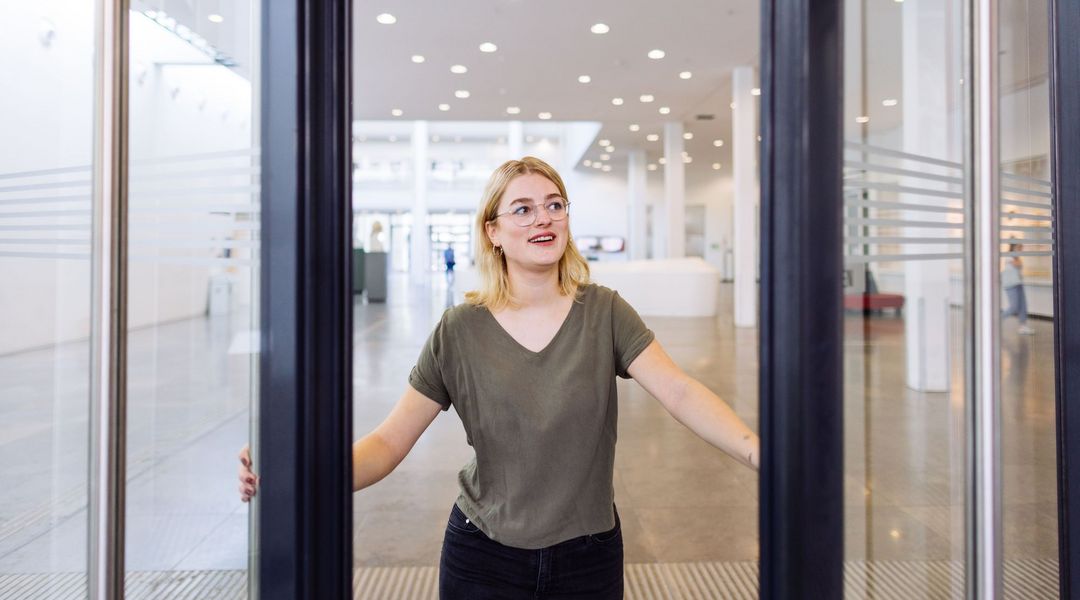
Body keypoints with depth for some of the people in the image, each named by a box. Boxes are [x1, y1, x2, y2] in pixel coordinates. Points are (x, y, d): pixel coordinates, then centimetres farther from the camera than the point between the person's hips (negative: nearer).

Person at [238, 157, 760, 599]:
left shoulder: (603, 313, -7)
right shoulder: (459, 332, -8)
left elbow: (680, 393, -17)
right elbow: (390, 441, -10)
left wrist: (758, 451, -33)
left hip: (587, 557, 1)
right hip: (483, 557, 0)